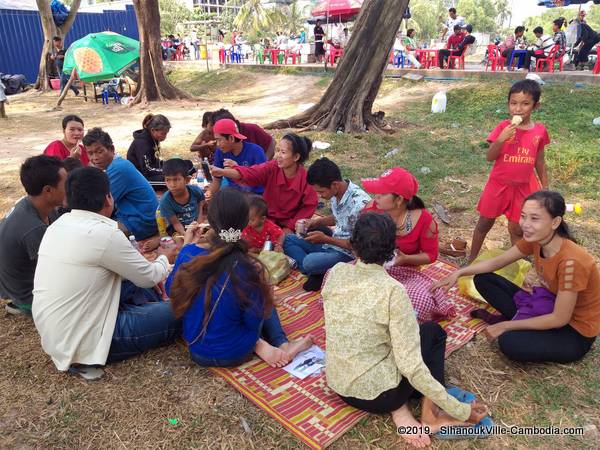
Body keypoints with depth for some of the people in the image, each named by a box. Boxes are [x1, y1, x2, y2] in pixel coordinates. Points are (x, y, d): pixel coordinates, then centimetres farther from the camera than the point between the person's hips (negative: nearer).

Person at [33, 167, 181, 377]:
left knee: (133, 281, 18)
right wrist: (164, 258, 11)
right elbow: (149, 277, -9)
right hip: (82, 343, -9)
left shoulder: (58, 224, 2)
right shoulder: (103, 234, -23)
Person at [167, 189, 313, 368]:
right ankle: (281, 344, 6)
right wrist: (264, 296, 3)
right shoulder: (248, 269, -25)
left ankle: (259, 344, 2)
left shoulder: (189, 253, -16)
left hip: (197, 351, 3)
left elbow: (171, 290, 3)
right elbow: (254, 322, -14)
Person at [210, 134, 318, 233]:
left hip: (291, 223, -2)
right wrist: (222, 172, -45)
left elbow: (309, 205, -12)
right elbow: (249, 173, -29)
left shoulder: (305, 178, -20)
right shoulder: (271, 168, -15)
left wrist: (290, 227, -15)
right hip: (267, 219, 2)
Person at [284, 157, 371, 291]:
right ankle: (316, 271, -13)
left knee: (309, 261, -33)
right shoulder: (336, 193, -4)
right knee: (288, 240, 4)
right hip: (332, 242, 9)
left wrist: (326, 239, -20)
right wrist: (317, 221, 1)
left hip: (347, 254, -9)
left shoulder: (359, 203, -28)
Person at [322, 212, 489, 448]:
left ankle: (399, 411, 7)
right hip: (375, 394, -4)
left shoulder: (335, 272, -6)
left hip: (337, 385, 5)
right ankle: (431, 413, 8)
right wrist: (460, 410, -11)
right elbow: (412, 368, -22)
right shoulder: (392, 290, -22)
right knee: (434, 331, 16)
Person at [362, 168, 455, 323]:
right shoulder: (372, 210, -14)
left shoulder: (423, 219, -19)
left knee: (421, 303, -33)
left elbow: (431, 255, -7)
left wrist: (405, 259, -25)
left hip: (406, 273, -2)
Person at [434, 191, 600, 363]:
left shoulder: (571, 261, -33)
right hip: (549, 306, 7)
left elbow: (559, 319, -26)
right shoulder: (535, 239, -12)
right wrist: (458, 273, -13)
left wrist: (506, 326, -21)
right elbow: (497, 262, 0)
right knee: (483, 279, -4)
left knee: (509, 342, -32)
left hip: (576, 331, -7)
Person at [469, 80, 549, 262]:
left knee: (516, 229, 10)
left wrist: (545, 187, 10)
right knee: (484, 223, 12)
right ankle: (472, 259, 28)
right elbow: (489, 157, -13)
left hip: (522, 187, 1)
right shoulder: (503, 127, -10)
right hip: (498, 184, -1)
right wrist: (501, 139, -28)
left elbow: (539, 161, 7)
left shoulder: (540, 131, -4)